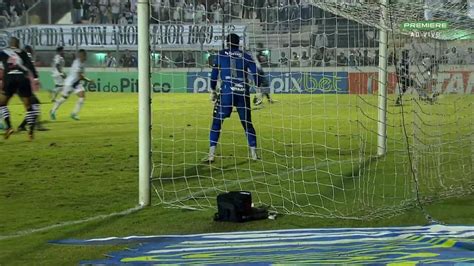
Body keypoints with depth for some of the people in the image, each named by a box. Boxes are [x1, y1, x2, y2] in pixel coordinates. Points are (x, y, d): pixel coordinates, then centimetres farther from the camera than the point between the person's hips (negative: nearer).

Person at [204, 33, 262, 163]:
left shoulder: (221, 54, 6)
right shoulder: (245, 56, 8)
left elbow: (214, 73, 5)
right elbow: (255, 73, 3)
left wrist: (213, 91, 11)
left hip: (226, 93, -2)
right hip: (243, 94, 2)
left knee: (217, 122, 4)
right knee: (247, 123, 13)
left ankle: (211, 154, -5)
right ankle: (253, 153, 12)